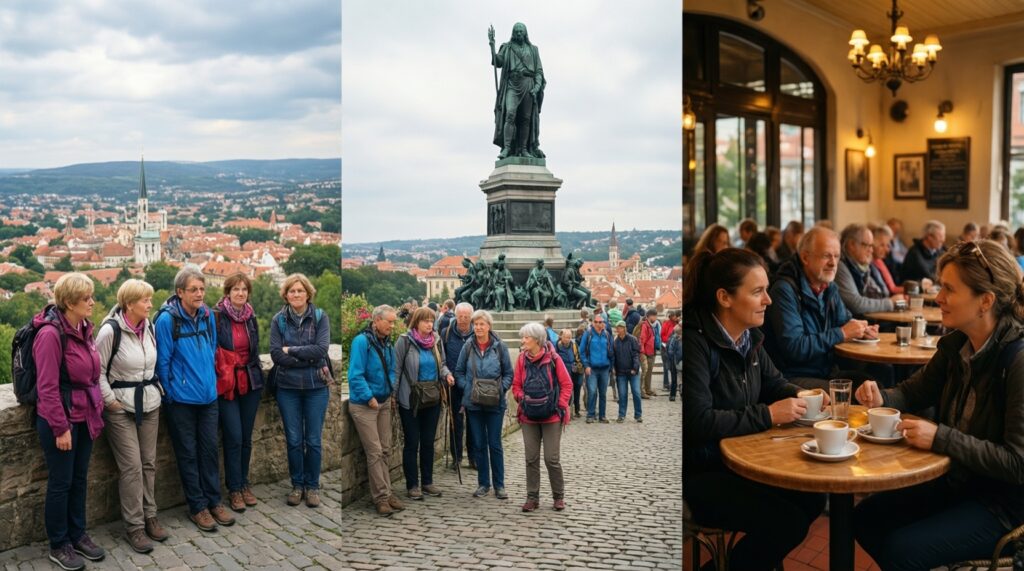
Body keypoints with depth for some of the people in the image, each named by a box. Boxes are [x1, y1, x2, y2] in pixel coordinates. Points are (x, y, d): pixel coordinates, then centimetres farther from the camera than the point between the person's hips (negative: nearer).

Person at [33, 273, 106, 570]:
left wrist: (96, 412, 12)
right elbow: (47, 387, -19)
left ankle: (78, 535, 30)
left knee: (79, 479, 16)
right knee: (60, 483, 6)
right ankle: (58, 545, 21)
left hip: (84, 418, 7)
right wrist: (60, 428, -17)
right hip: (60, 421, -7)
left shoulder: (84, 329, 5)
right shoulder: (50, 334, -20)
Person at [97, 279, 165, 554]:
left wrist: (156, 389, 11)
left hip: (150, 404, 6)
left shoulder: (149, 326, 3)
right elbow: (97, 371, -12)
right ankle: (134, 526, 7)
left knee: (148, 463, 10)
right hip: (121, 408, -6)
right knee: (131, 466, -4)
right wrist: (110, 402, -12)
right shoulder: (110, 330, -16)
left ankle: (150, 516, 23)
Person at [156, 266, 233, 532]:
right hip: (181, 400, -5)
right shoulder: (167, 320, -15)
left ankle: (214, 502, 24)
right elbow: (163, 362, -10)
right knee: (188, 454, 7)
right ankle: (197, 507, 18)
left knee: (209, 450, 12)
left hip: (208, 397, 5)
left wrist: (211, 382, 14)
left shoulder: (208, 316, 2)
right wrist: (171, 393, -5)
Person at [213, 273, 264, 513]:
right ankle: (234, 489, 8)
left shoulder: (251, 317, 7)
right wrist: (220, 376, -10)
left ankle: (244, 483, 22)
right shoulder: (217, 316, -10)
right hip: (226, 384, -5)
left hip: (250, 383, 5)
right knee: (234, 438, -5)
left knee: (246, 438, 10)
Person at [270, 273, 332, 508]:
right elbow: (276, 355, -10)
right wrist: (308, 358, -17)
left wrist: (291, 350, -13)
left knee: (313, 440, 5)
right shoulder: (278, 320, 0)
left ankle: (312, 486, 20)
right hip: (288, 387, 1)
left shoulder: (320, 317, -3)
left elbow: (321, 349, -14)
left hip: (316, 387, -1)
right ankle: (297, 485, 24)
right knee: (293, 440, 8)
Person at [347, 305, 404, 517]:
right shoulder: (362, 341, -18)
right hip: (364, 405, -7)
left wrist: (391, 394, 6)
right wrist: (370, 398, -19)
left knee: (385, 450, 10)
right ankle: (381, 497, 5)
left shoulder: (387, 343, 5)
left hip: (384, 403, 7)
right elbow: (355, 376, -21)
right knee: (374, 451, -3)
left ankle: (387, 493, 18)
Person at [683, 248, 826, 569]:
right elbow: (697, 422, -30)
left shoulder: (749, 335, 3)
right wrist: (768, 415, -24)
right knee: (787, 521, -14)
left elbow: (774, 383, 17)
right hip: (699, 472, -9)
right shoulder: (693, 342, -24)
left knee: (812, 499, 0)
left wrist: (800, 396, -6)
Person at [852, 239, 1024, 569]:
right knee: (864, 518, 3)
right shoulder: (955, 344, -1)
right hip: (955, 480, 7)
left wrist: (940, 438, -29)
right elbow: (914, 391, 14)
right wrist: (881, 398, -8)